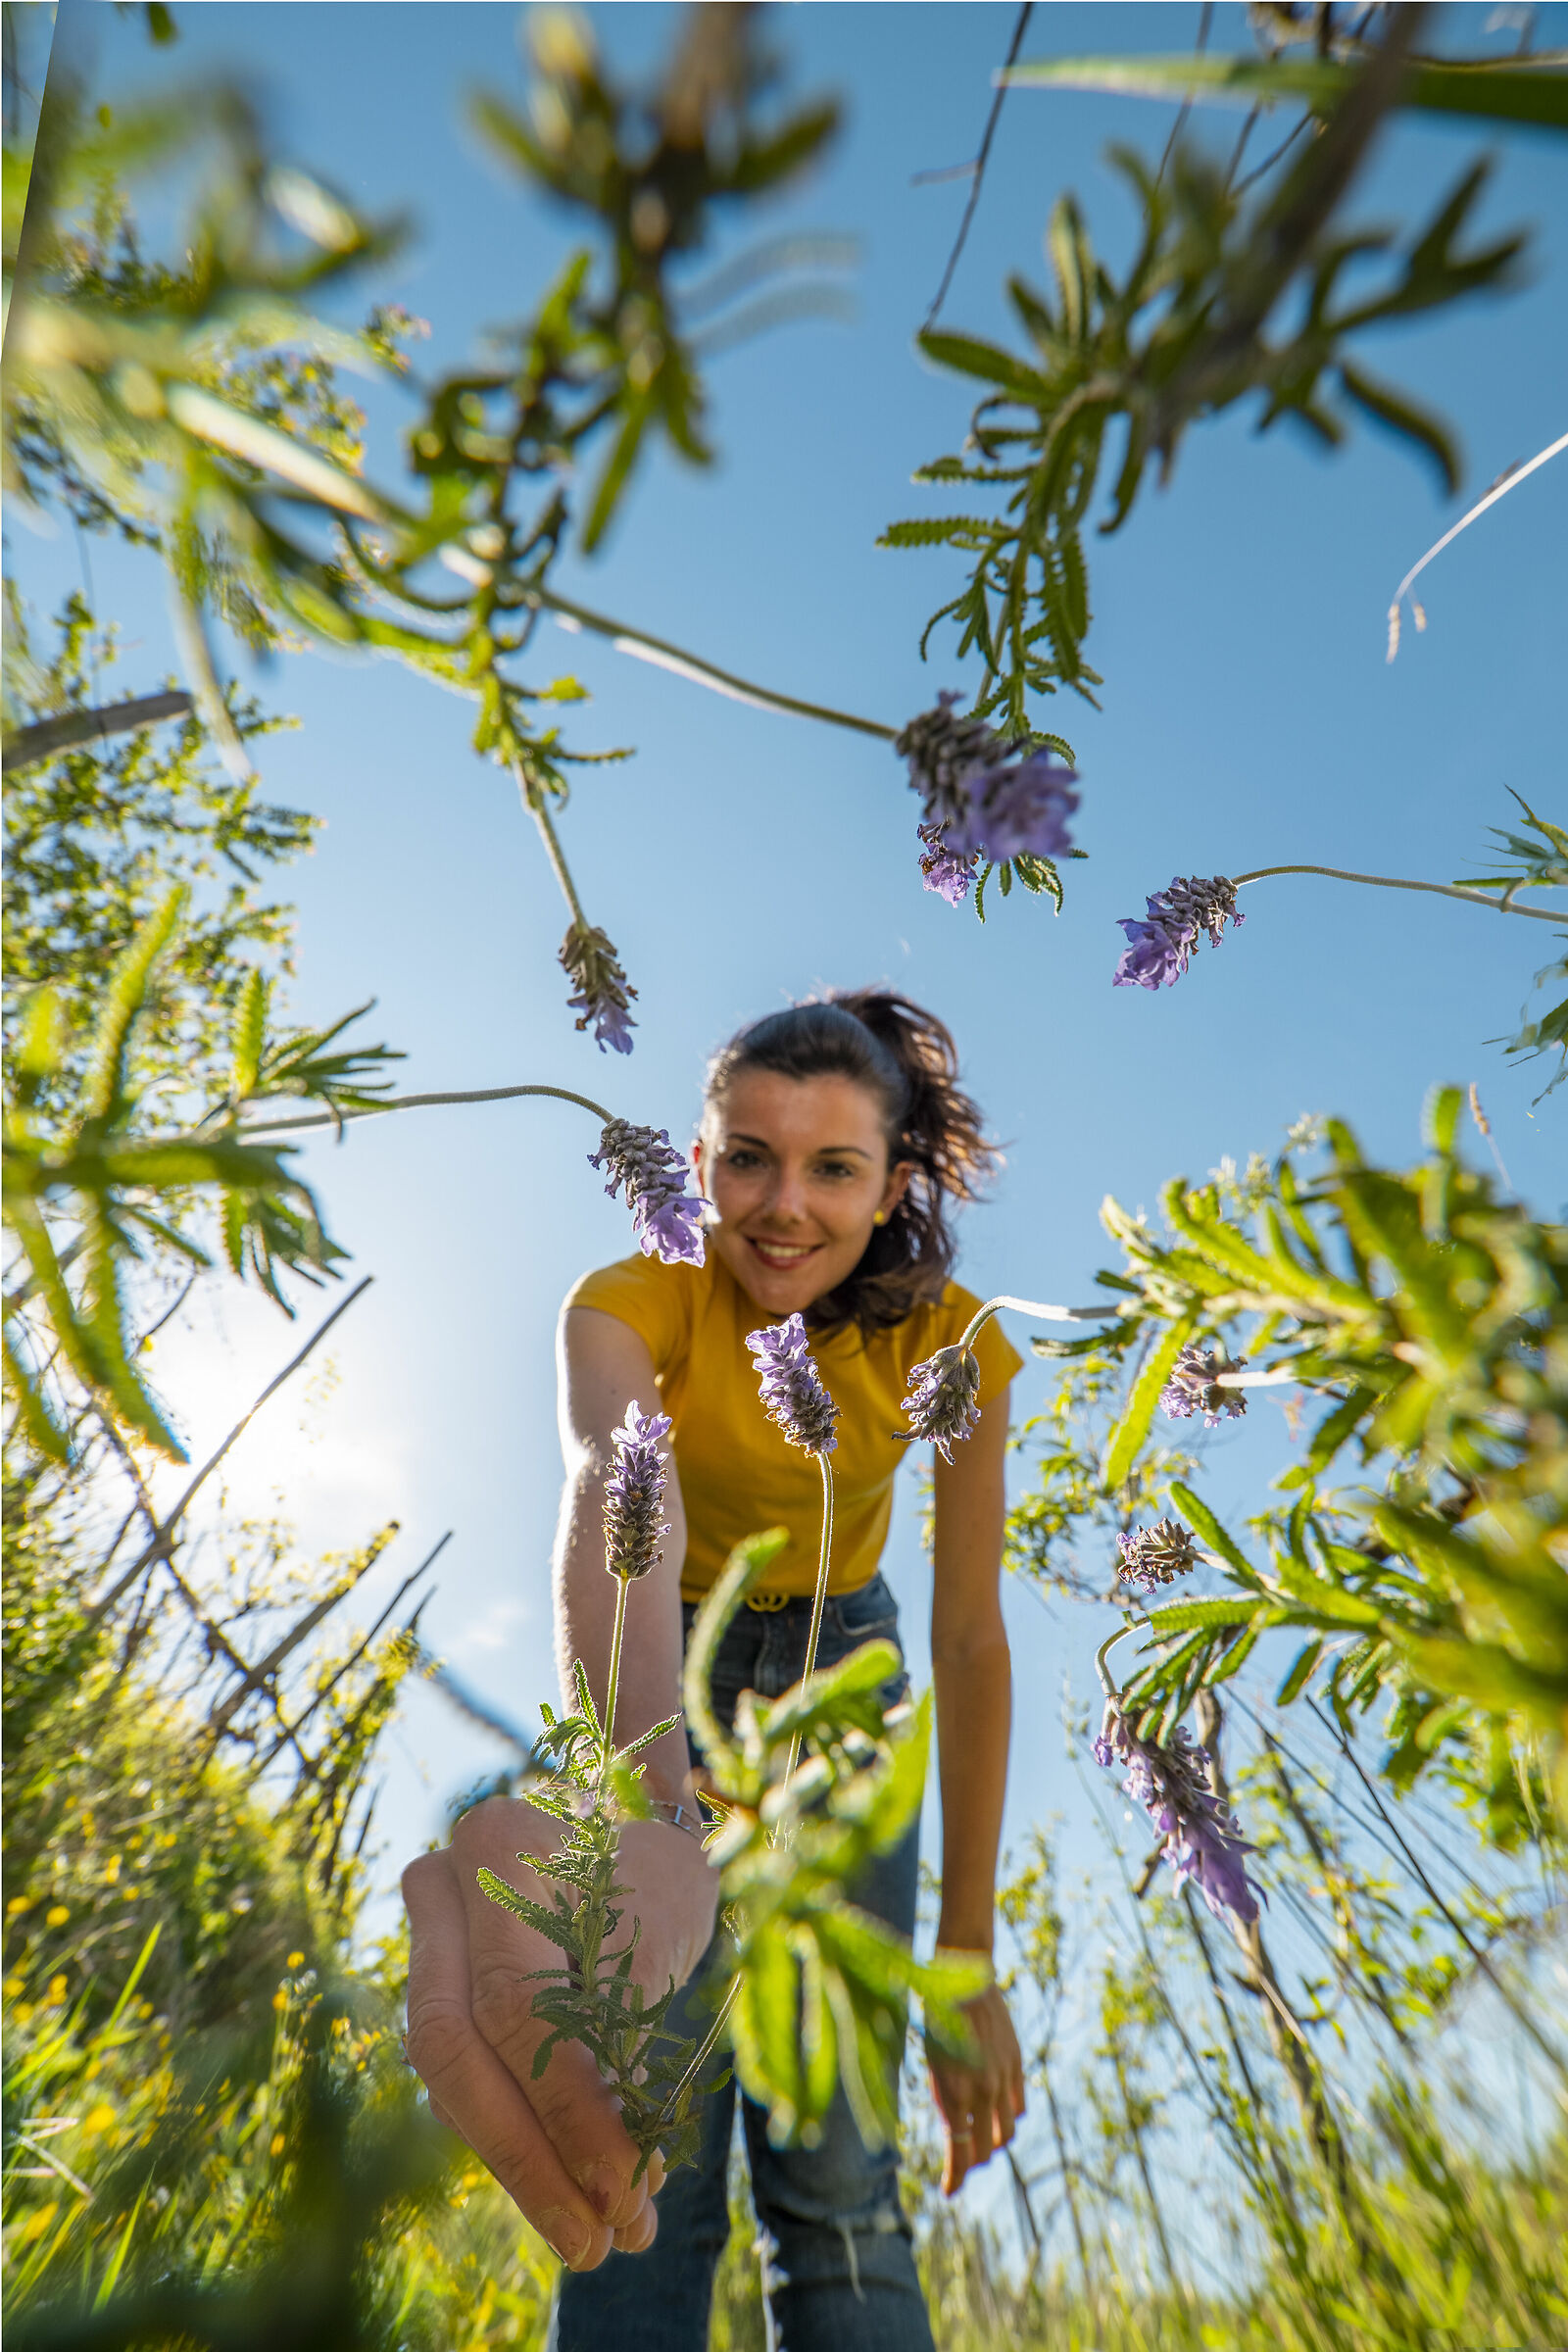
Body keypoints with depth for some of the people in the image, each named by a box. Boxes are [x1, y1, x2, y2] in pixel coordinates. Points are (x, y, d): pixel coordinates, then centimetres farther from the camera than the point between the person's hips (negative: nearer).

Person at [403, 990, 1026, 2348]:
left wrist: (969, 1959, -19)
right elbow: (614, 1485, -49)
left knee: (840, 2181, -1)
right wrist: (633, 1795, -69)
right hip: (668, 1672, -1)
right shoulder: (635, 1304, -27)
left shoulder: (948, 1344, -21)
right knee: (646, 2167, -5)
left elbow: (972, 1641, -18)